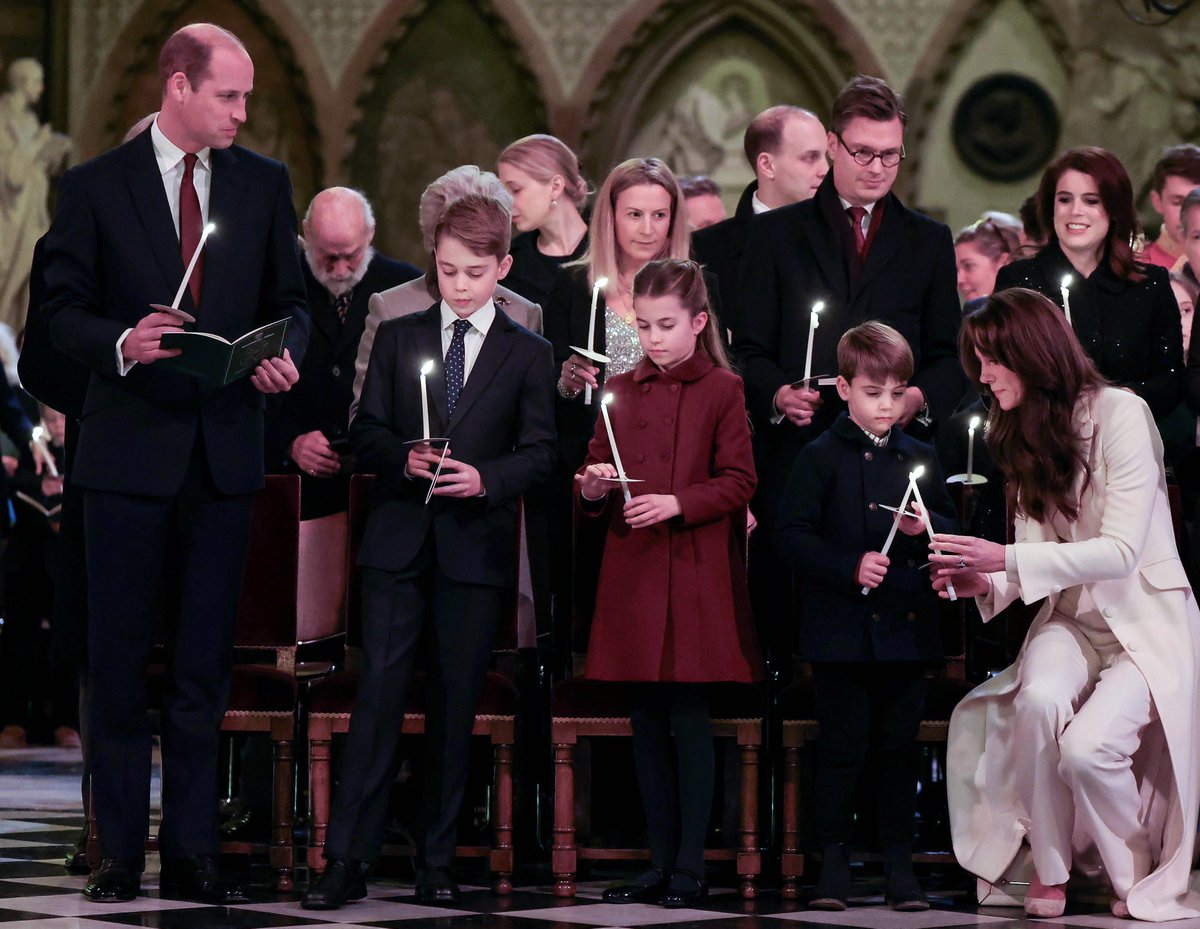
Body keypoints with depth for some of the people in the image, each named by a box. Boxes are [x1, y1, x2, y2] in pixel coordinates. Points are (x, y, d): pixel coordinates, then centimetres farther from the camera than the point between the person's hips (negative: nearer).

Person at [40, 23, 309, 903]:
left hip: (226, 449, 2)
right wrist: (120, 344, -20)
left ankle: (193, 850, 10)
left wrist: (286, 352, -10)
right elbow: (64, 304, -2)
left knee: (205, 661, 5)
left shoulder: (264, 184, 7)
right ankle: (121, 850, 9)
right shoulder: (97, 186, -1)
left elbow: (289, 298, 11)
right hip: (130, 449, -2)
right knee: (120, 657, 3)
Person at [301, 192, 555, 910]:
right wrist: (404, 458, -13)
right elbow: (366, 432, 8)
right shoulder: (398, 338, 10)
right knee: (380, 690, -6)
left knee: (457, 702, 3)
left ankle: (438, 860, 11)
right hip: (398, 541, 0)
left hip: (476, 548, 0)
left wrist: (485, 478, -17)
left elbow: (540, 452, 1)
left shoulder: (529, 354, 6)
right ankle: (348, 859, -7)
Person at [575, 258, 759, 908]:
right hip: (633, 572, 5)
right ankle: (660, 861, 14)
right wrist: (592, 489, -7)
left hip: (696, 573, -5)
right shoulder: (622, 390, 12)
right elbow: (596, 472, 15)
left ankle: (690, 867, 1)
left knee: (689, 718, -5)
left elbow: (738, 482, -5)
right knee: (647, 722, 7)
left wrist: (677, 503, -18)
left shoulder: (722, 390, -1)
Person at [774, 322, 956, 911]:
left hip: (907, 631, 4)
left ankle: (899, 863, 12)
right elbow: (792, 538, -6)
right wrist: (850, 567, -17)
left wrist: (926, 528, -8)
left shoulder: (918, 458, 12)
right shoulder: (822, 458, -1)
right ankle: (833, 862, 8)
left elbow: (953, 532, 14)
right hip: (842, 631, -3)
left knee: (900, 747, 6)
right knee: (841, 746, 0)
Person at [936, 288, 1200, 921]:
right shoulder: (1025, 436, 11)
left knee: (1086, 748, -29)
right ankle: (1048, 868, -13)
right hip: (1070, 618, 5)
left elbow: (1122, 550, -21)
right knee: (1038, 700, -30)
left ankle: (1139, 877, 0)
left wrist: (1006, 559, -24)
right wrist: (983, 582, -14)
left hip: (1148, 619, -5)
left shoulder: (1119, 413, -14)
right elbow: (1033, 553, 7)